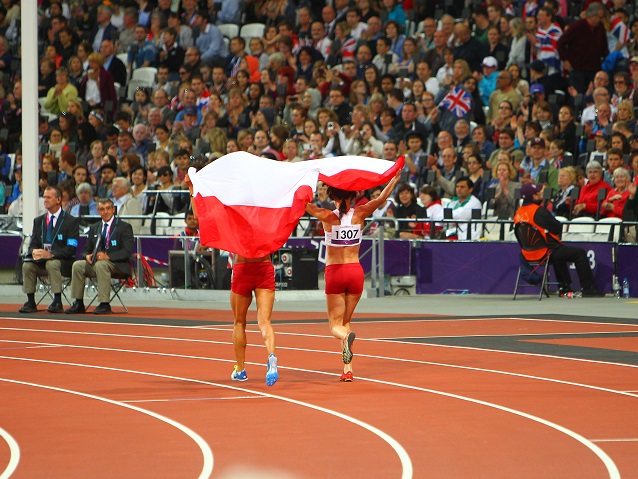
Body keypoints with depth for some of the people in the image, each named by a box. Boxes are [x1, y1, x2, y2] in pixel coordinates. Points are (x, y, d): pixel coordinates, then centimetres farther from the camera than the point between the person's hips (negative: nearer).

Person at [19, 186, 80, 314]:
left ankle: (57, 302, -34)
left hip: (62, 261, -5)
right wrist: (34, 252, -15)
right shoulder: (38, 221, 16)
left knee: (52, 264, -37)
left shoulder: (71, 221, -2)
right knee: (27, 264, -25)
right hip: (41, 260, 5)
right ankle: (30, 302, -21)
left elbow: (70, 249, -11)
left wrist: (50, 254, -24)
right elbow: (33, 244, 12)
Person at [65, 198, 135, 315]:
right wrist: (87, 256, -9)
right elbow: (86, 249, 17)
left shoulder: (124, 227, 0)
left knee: (101, 265, -37)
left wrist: (108, 256, -24)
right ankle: (78, 304, -17)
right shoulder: (94, 228, 18)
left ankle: (104, 304, -38)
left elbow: (127, 252, -11)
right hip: (95, 263, 6)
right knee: (77, 265, -19)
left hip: (118, 265, -6)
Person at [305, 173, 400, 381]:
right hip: (355, 271, 2)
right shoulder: (359, 214, -4)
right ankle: (348, 369, 5)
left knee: (336, 325, 5)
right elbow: (382, 198, 3)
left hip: (334, 272, -2)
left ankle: (346, 337, -33)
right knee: (345, 321, 16)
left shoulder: (327, 216, -10)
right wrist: (395, 178, 15)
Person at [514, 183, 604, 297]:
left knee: (559, 253, 38)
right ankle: (588, 289, 0)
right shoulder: (538, 211, -19)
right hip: (545, 252, -9)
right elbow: (558, 228, -13)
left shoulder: (518, 213, 6)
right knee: (580, 253, 0)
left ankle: (564, 287, 40)